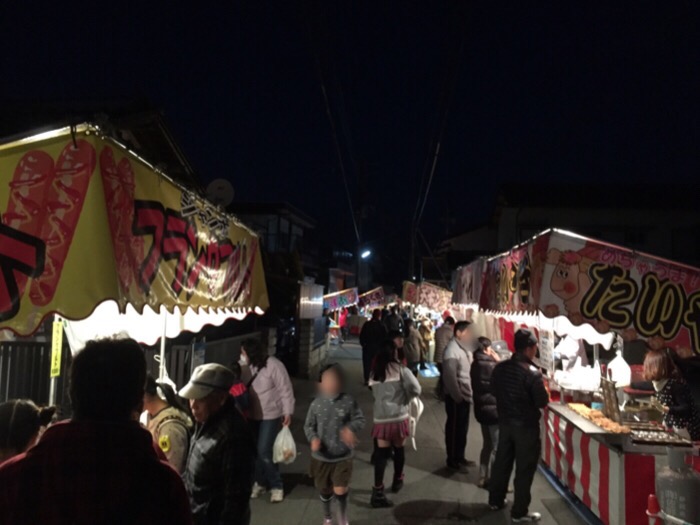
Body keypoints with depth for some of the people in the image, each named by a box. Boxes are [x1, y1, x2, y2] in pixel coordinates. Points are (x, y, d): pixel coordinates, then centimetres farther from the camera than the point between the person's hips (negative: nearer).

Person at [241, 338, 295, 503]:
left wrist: (288, 412, -15)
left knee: (264, 452, -8)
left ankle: (277, 486, 10)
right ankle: (260, 482, 33)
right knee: (256, 451, 13)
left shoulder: (273, 365, -20)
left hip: (271, 416, -6)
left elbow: (286, 390, -16)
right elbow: (245, 389, 10)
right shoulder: (249, 367, 0)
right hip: (254, 416, 6)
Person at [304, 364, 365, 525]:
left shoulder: (349, 402, -13)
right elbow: (308, 426, 1)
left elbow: (360, 420, -4)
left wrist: (351, 429, -24)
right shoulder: (316, 404, -9)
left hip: (343, 456, -2)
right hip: (321, 457, 2)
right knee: (325, 490, 17)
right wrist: (313, 438, -19)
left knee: (340, 491, -6)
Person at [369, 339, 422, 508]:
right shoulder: (400, 369, -5)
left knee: (382, 453, 3)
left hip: (381, 418, 2)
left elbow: (375, 393, 7)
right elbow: (416, 389, -11)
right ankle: (398, 480, 35)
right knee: (399, 449, 17)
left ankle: (378, 491, -3)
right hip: (398, 416, -2)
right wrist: (406, 398, 7)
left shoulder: (374, 372, 7)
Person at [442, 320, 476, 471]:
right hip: (456, 397, -9)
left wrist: (468, 394, 11)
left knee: (463, 428, 18)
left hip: (465, 395, 9)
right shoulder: (452, 350, -20)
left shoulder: (465, 348, 9)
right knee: (454, 428, 4)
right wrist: (458, 397, -18)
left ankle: (460, 457, 32)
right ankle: (452, 461, 18)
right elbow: (450, 377, -23)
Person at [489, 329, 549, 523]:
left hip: (505, 422, 6)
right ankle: (519, 512, 16)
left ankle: (495, 500, 33)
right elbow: (542, 402, -18)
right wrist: (543, 389, 1)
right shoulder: (533, 373, -23)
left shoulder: (500, 368, -4)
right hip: (526, 426, -6)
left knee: (502, 461, 19)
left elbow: (494, 390, 10)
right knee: (524, 469, 7)